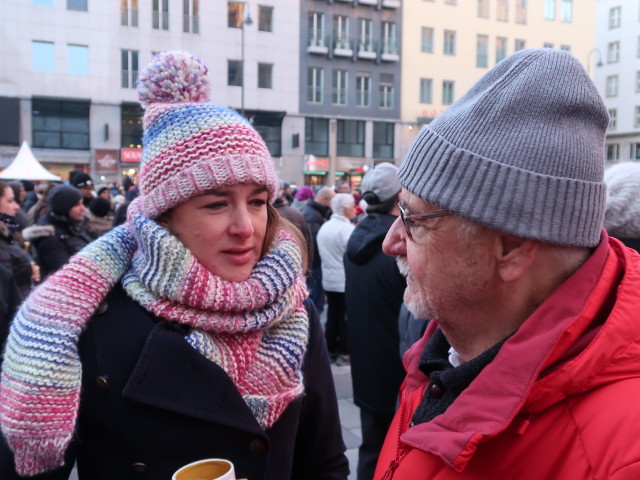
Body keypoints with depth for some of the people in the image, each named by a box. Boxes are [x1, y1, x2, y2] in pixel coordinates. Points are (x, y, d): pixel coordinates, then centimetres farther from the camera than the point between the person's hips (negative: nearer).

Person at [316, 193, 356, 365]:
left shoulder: (324, 227, 6)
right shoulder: (348, 229, -18)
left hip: (329, 280, 7)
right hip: (346, 281, -7)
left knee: (332, 315, 15)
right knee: (346, 318, 2)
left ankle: (331, 350, 23)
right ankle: (344, 353, 8)